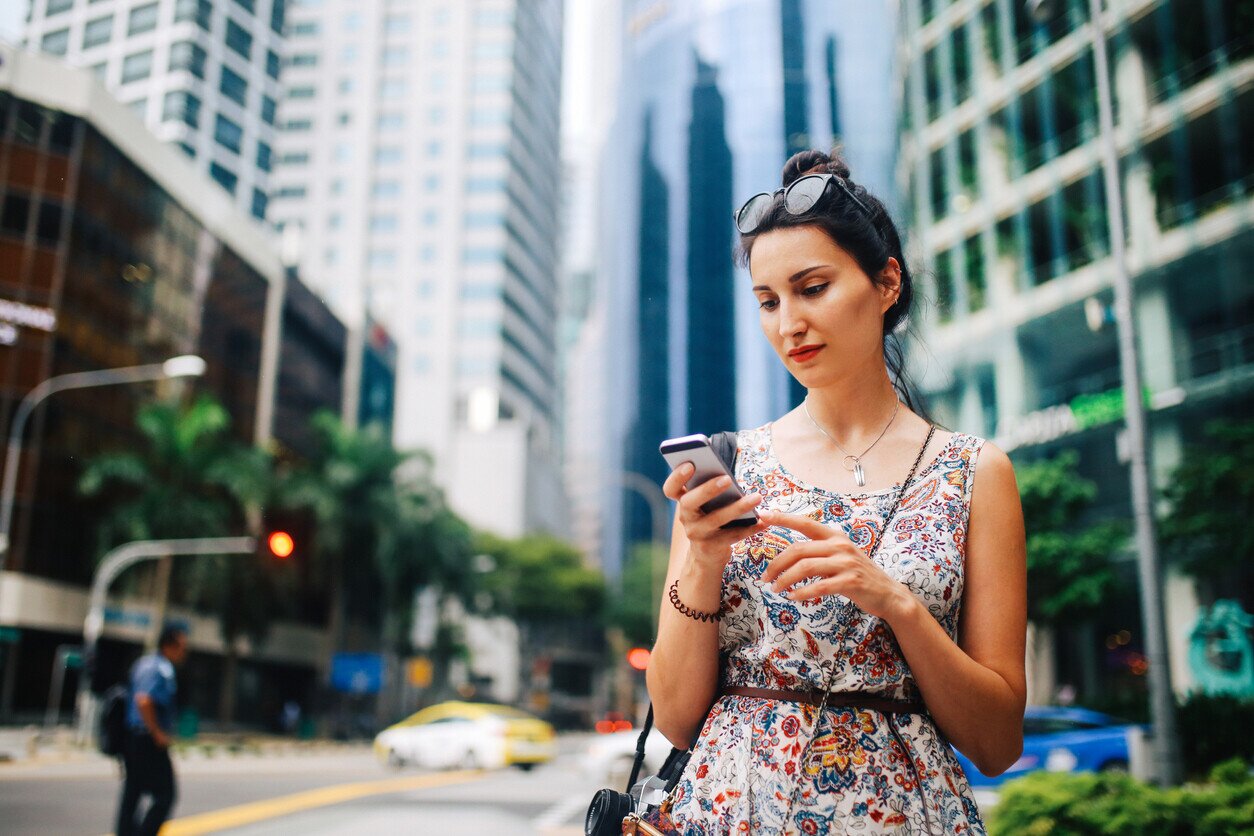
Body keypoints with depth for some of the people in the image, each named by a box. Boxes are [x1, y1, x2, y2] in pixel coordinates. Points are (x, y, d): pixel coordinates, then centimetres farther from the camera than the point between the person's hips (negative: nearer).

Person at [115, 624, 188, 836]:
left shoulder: (144, 663, 12)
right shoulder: (162, 670, -17)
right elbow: (144, 701, -31)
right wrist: (158, 733, -21)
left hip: (133, 737, 9)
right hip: (149, 742, -9)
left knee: (132, 791, 14)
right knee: (165, 795, -1)